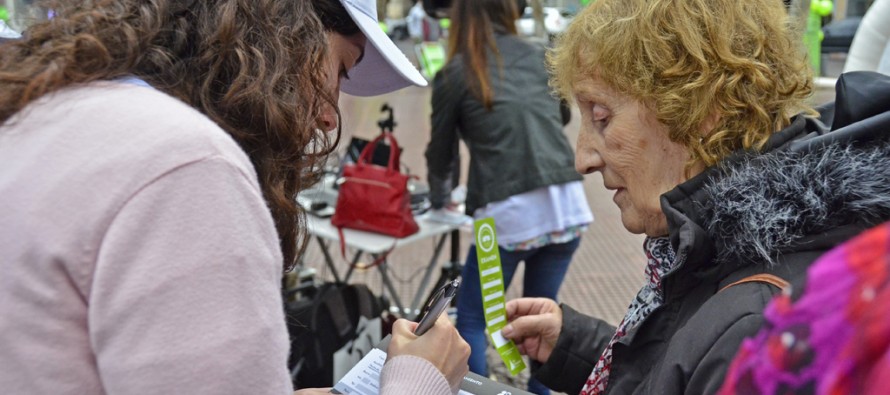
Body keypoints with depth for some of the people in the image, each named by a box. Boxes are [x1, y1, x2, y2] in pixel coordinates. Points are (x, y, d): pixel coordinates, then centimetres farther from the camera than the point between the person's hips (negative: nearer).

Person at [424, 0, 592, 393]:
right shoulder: (538, 55, 12)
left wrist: (439, 199, 33)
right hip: (567, 204, 4)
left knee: (471, 320, 13)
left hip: (508, 212, -4)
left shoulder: (455, 74, 2)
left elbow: (440, 152, 14)